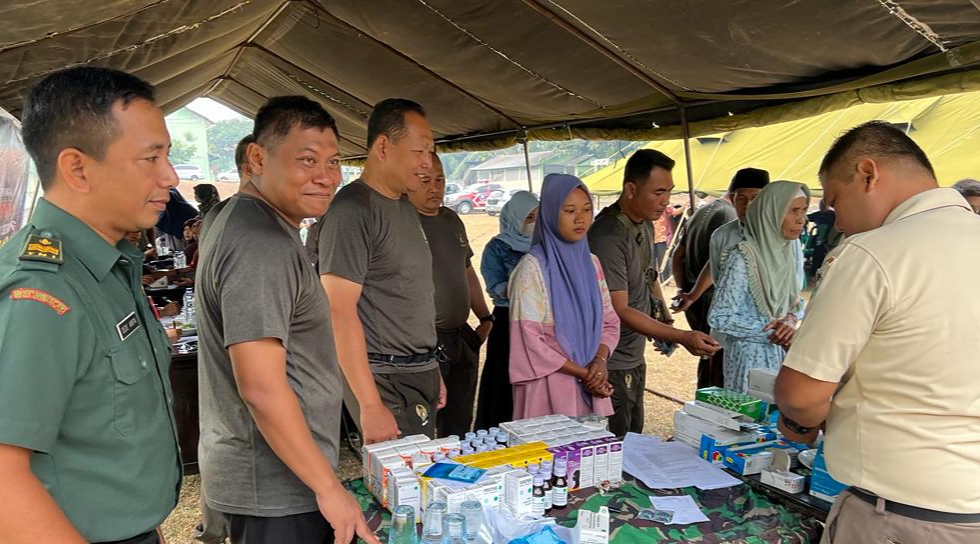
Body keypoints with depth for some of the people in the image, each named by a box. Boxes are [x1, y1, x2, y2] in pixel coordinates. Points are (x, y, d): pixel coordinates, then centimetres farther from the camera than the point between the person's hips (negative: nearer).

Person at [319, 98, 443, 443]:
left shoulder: (405, 207, 14)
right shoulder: (352, 210, -15)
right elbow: (339, 312, -20)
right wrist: (370, 405, -22)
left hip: (420, 374, 9)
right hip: (385, 380, -8)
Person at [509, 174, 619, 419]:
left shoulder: (591, 263, 7)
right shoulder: (533, 267, -12)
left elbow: (610, 322, 10)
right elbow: (529, 339, -15)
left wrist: (600, 360, -9)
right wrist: (581, 372, -13)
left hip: (591, 386, 6)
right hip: (549, 387, -5)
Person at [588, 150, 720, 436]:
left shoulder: (645, 224, 5)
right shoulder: (608, 237, -25)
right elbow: (620, 311, -25)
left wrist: (663, 313, 9)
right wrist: (682, 337, -29)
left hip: (635, 356, 9)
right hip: (612, 364, -9)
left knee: (635, 437, 20)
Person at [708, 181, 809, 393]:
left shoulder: (787, 251, 2)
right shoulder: (743, 258, -19)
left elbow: (795, 301, 13)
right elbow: (719, 318, -19)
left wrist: (791, 319, -9)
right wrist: (771, 331, -19)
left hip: (782, 353, 7)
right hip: (751, 356, -6)